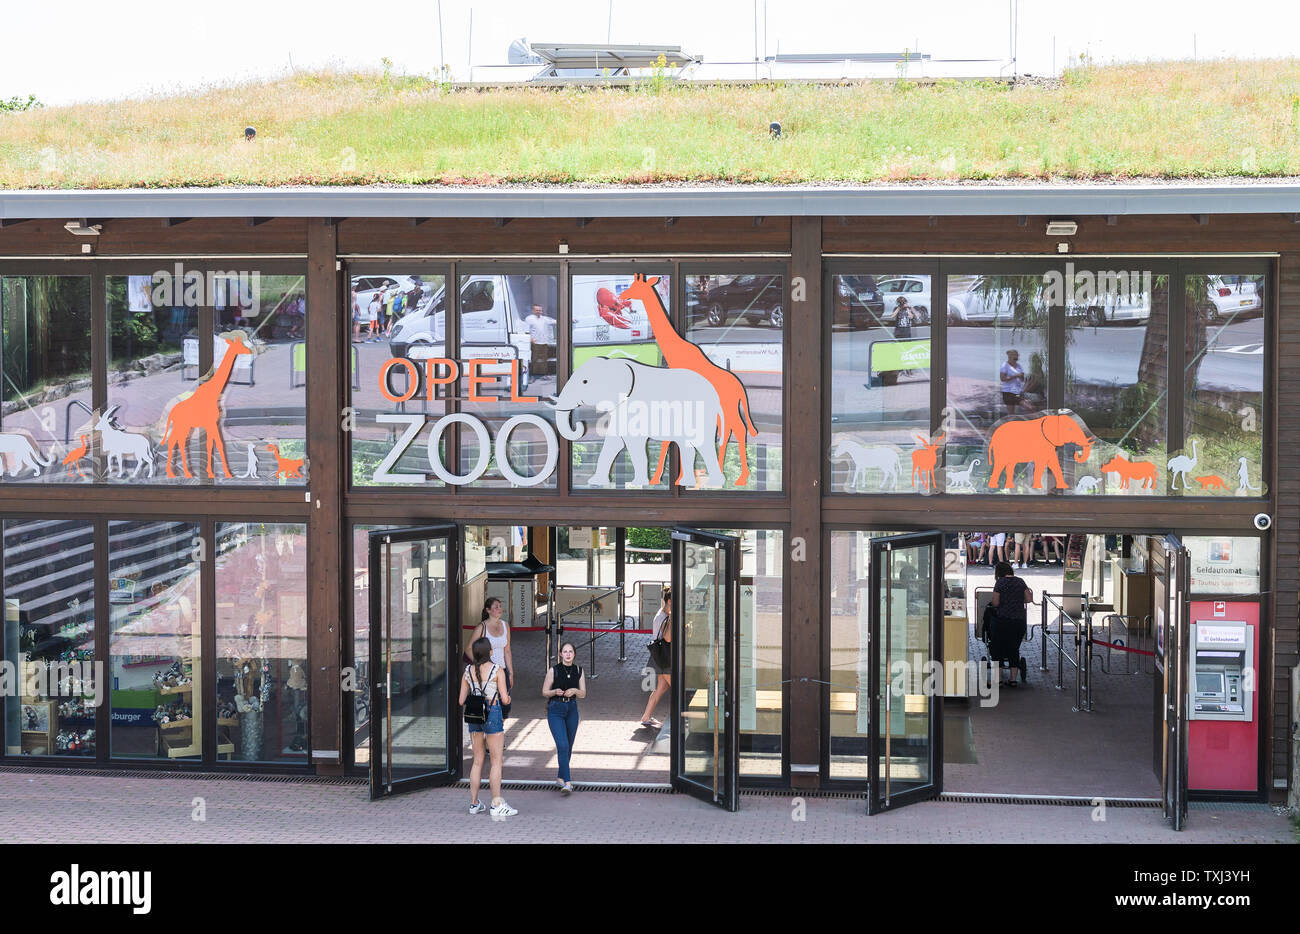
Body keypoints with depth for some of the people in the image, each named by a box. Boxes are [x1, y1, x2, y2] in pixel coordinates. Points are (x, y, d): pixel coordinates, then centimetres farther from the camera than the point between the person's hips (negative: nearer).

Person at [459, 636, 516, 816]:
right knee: (496, 762, -1)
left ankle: (474, 803, 14)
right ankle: (497, 804, -3)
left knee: (478, 761, 12)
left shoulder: (468, 671, 5)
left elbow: (462, 701, 7)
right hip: (492, 714, -5)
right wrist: (508, 698, 15)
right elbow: (505, 699, -8)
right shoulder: (497, 670, -7)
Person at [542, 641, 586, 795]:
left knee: (568, 746, 12)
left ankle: (561, 777, 29)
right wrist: (555, 692, -21)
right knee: (562, 746, -16)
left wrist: (574, 691, -13)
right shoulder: (553, 670, -7)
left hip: (572, 709, 4)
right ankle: (567, 782, -19)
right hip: (555, 710, -4)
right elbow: (544, 692, -1)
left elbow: (583, 694, 7)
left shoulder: (578, 670, 4)